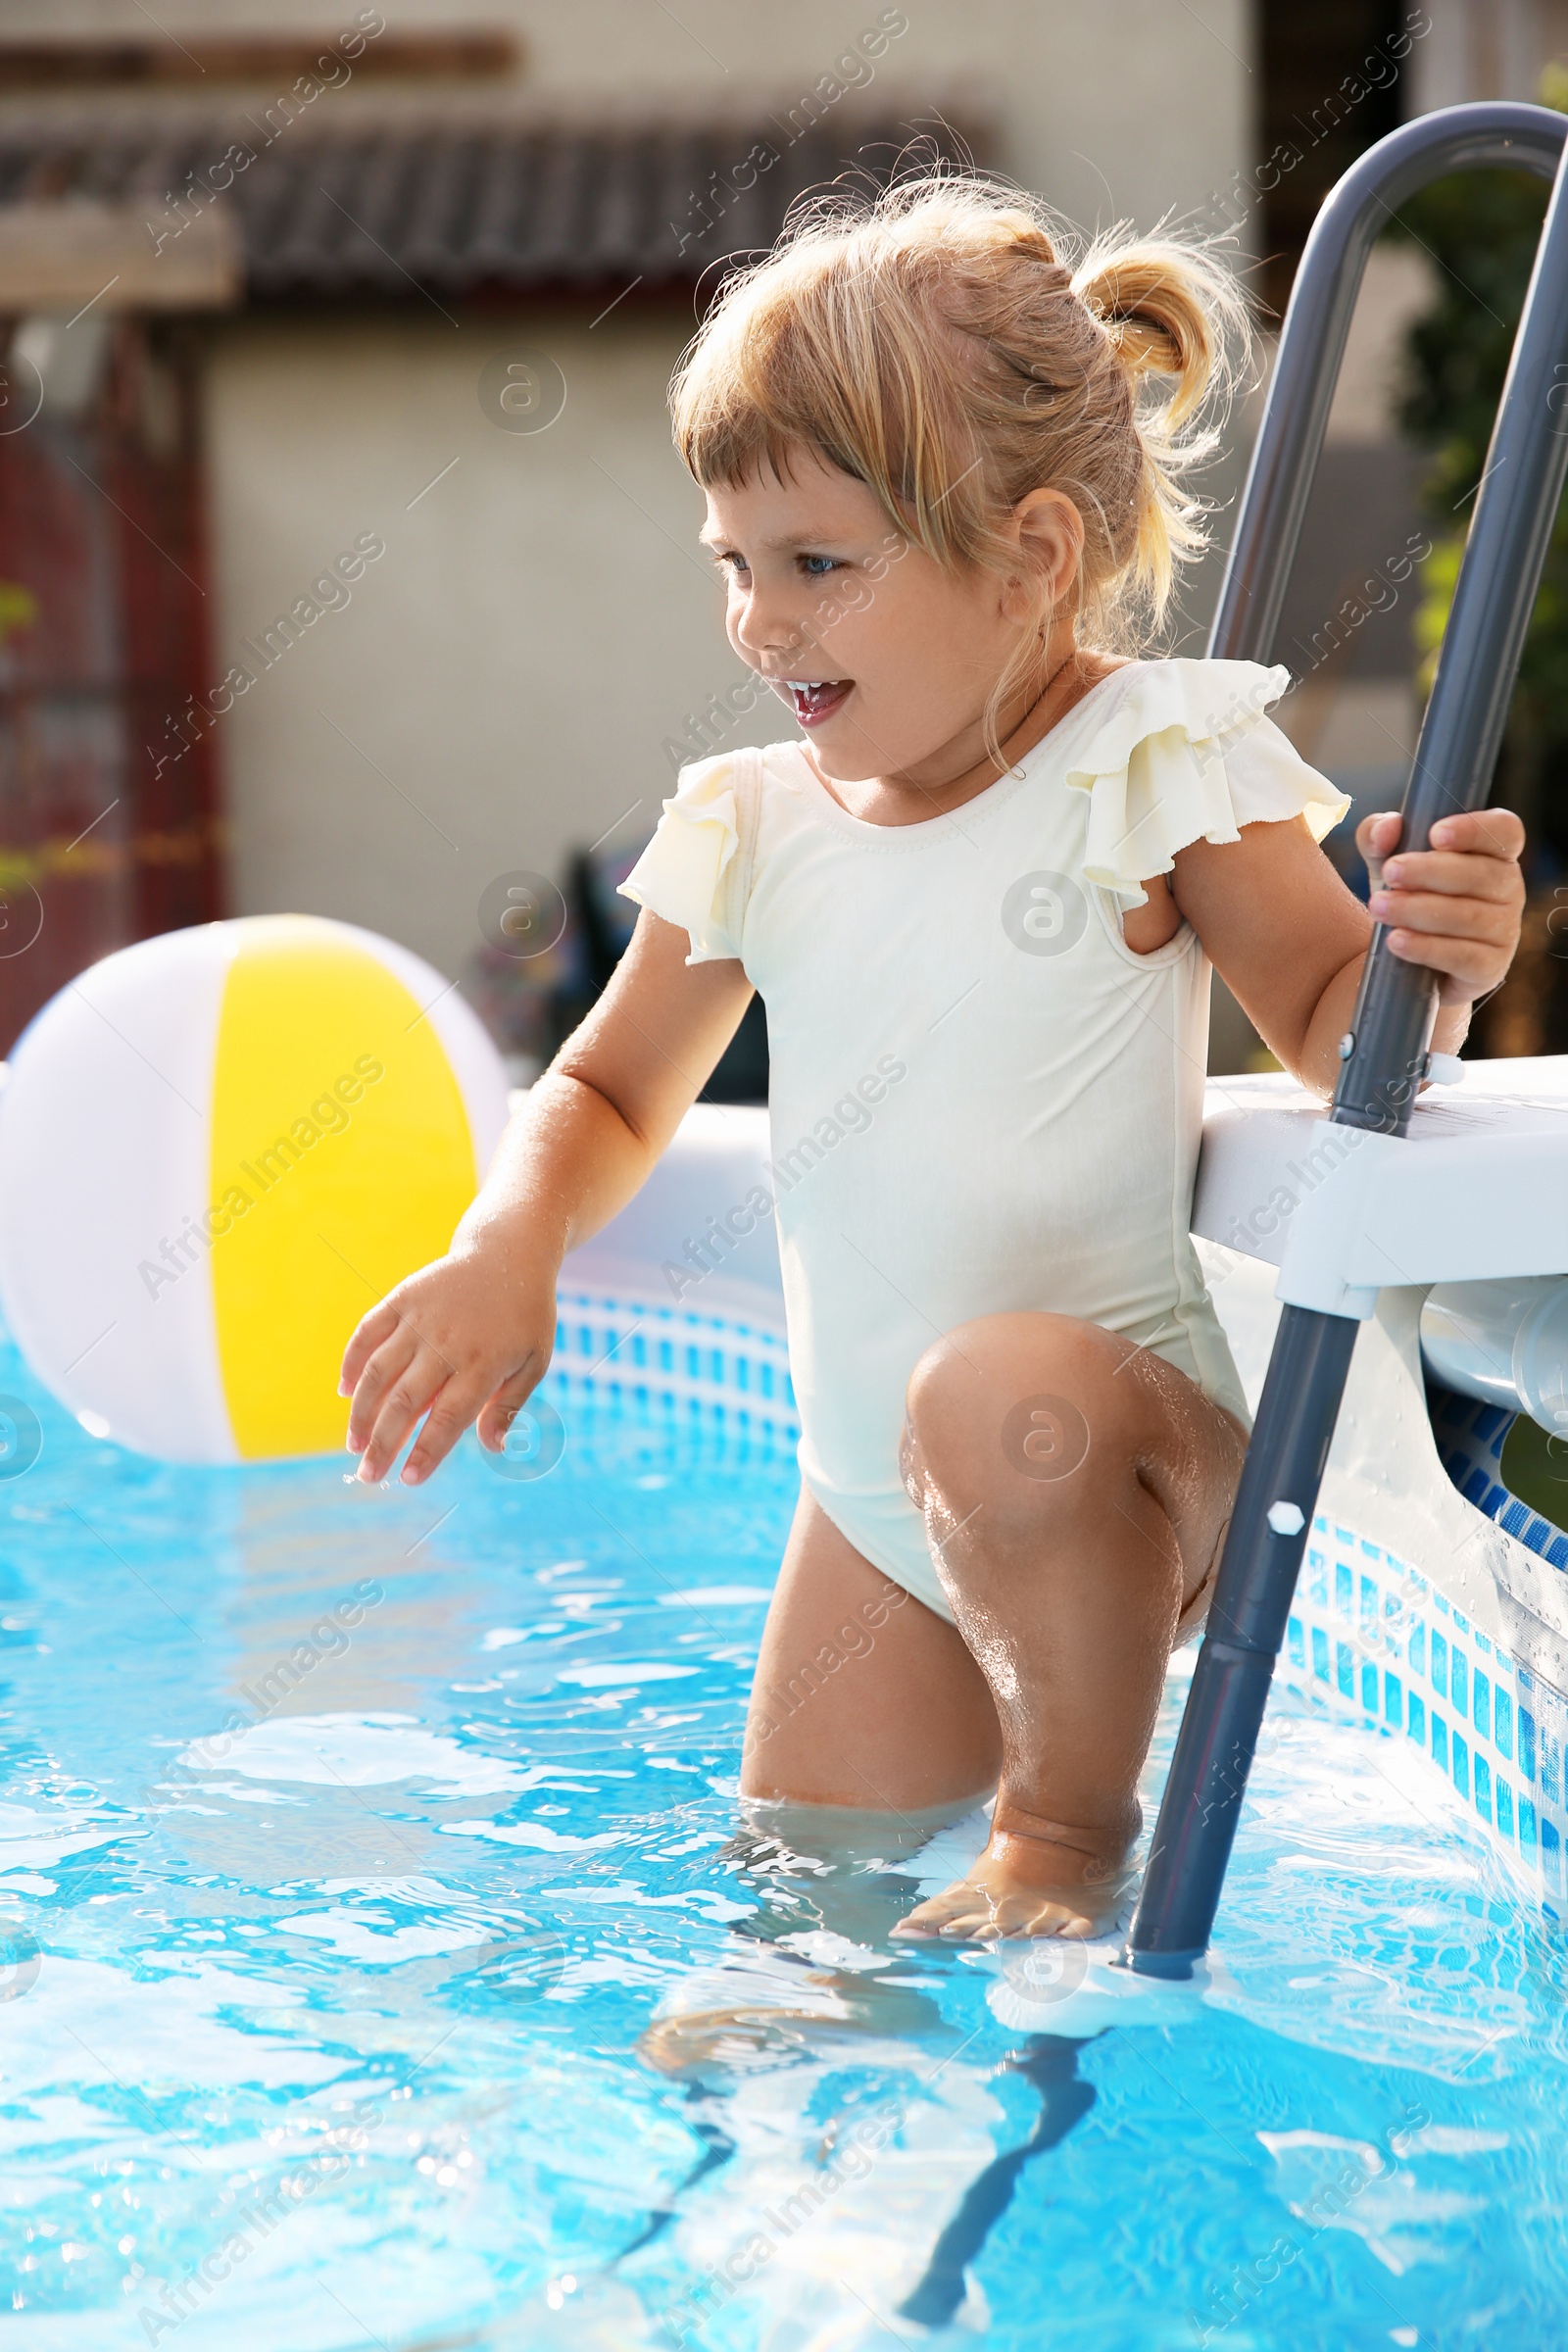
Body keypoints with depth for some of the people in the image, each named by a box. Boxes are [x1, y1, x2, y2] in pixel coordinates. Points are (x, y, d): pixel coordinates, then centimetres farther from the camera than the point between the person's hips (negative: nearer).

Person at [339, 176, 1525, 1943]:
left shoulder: (1158, 765, -10)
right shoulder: (755, 829, 3)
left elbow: (1328, 1029, -6)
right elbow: (608, 1091, 13)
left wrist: (1428, 961, -29)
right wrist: (507, 1246, -7)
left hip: (1142, 1453, -5)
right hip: (873, 1512, 5)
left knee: (1001, 1399, -39)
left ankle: (1073, 1833, -14)